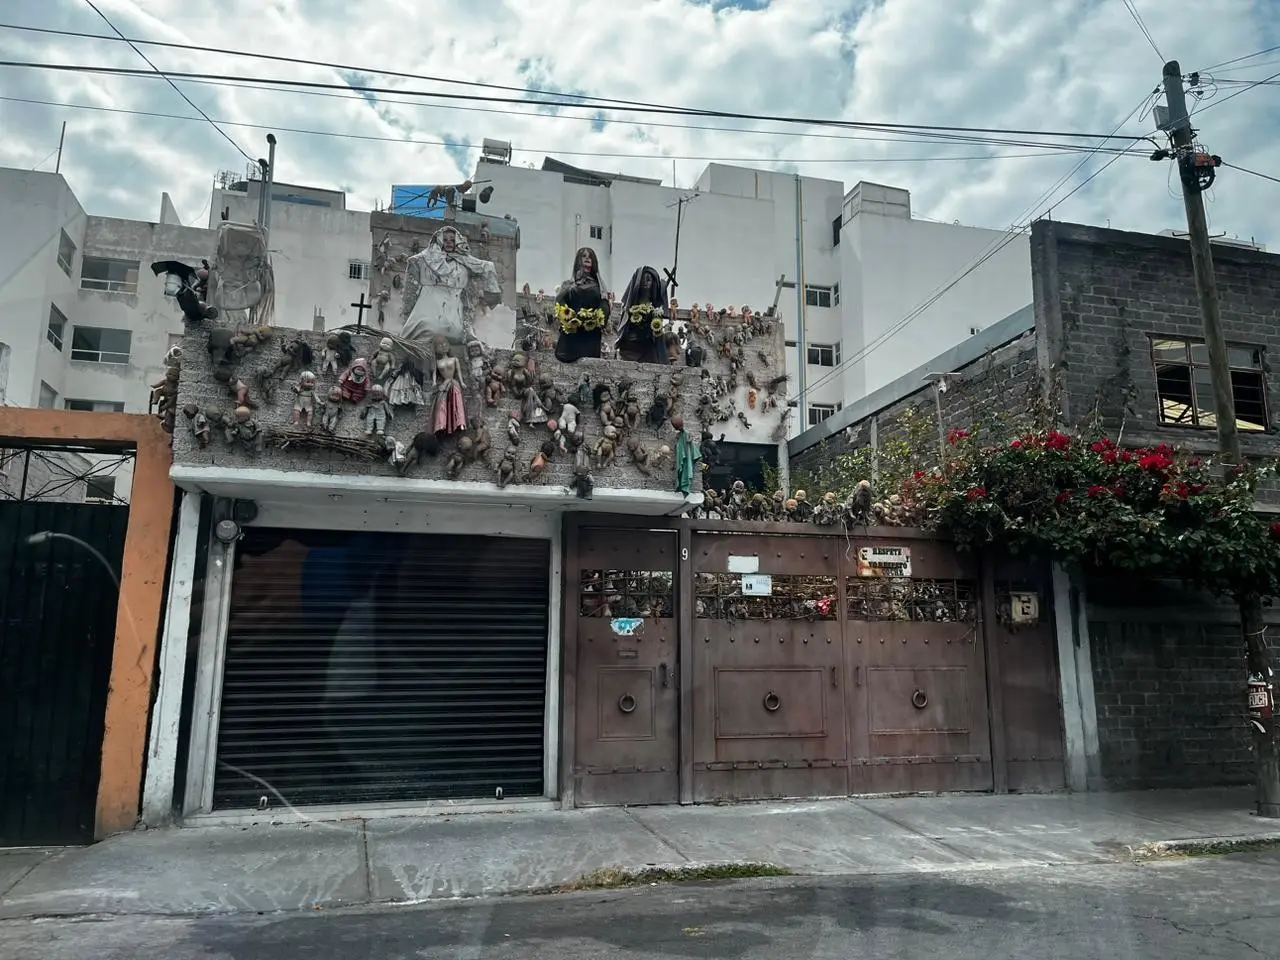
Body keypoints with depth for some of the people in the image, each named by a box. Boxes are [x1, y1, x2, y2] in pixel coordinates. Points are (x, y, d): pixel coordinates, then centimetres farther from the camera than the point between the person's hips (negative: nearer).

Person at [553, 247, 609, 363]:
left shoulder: (598, 286, 18)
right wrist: (569, 319, -18)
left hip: (592, 336, 1)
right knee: (568, 358, -9)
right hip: (571, 334, 0)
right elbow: (560, 307, 0)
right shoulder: (568, 285, 16)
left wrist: (596, 319, -18)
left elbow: (605, 308, 1)